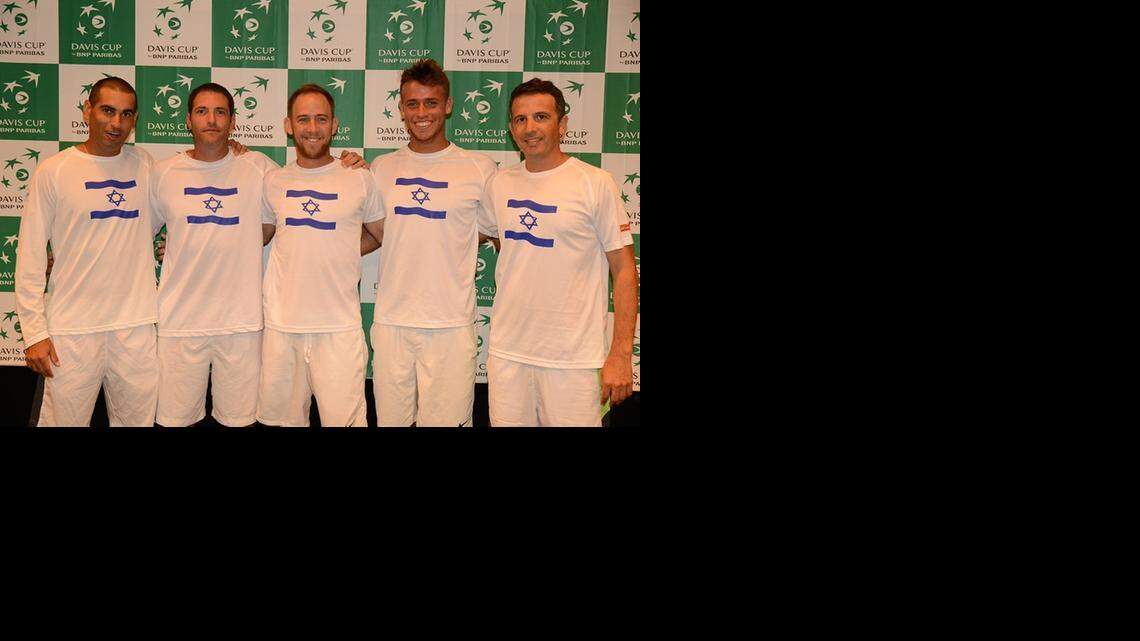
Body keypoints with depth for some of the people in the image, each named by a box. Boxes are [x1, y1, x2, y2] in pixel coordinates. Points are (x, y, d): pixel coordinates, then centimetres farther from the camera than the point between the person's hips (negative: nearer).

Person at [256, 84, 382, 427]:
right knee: (284, 418, 11)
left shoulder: (360, 180, 1)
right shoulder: (273, 181, 7)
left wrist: (345, 252, 2)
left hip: (340, 326, -2)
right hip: (282, 325, 2)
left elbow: (383, 234, 14)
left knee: (344, 418, -3)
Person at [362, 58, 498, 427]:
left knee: (446, 419, 2)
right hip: (391, 320, 3)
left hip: (451, 324, -3)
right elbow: (374, 234, 17)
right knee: (390, 419, 10)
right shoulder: (381, 169, 9)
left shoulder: (479, 169, 0)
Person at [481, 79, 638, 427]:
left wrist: (621, 354, -10)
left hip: (571, 358, -4)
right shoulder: (499, 183, 7)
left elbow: (624, 270, -5)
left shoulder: (596, 183, -6)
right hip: (506, 351, 4)